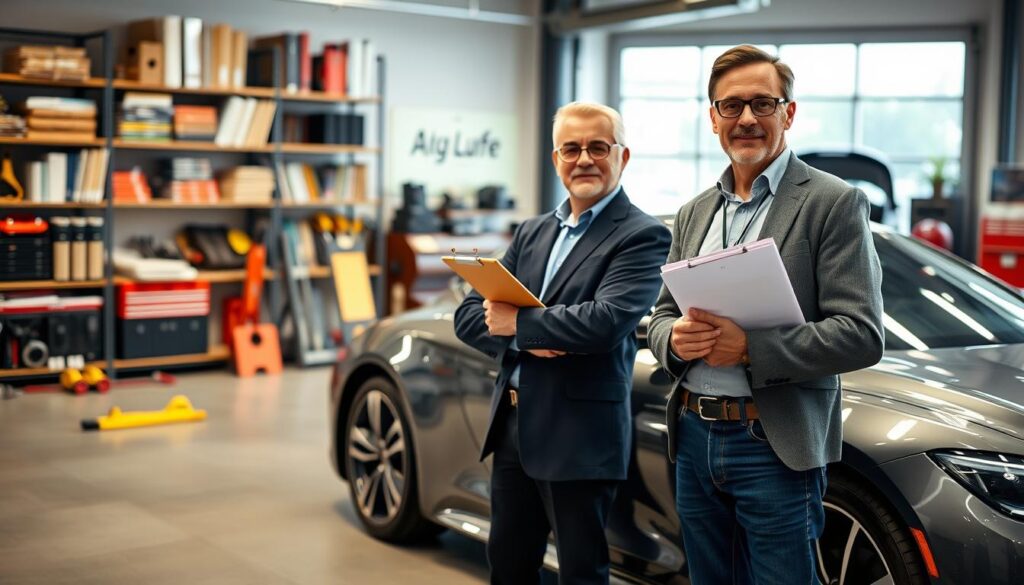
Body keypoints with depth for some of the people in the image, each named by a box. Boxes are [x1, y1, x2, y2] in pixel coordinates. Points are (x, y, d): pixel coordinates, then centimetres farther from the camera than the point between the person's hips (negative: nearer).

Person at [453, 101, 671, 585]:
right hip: (512, 425, 7)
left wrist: (518, 322, -13)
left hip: (579, 435, -6)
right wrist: (525, 342, -14)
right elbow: (470, 313, 5)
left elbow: (606, 322, -24)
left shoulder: (642, 236, -9)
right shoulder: (532, 232, 12)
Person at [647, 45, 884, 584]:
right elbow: (662, 316, 16)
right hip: (693, 439, 6)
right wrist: (674, 337, -9)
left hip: (776, 447, -5)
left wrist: (749, 347, -21)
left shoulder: (834, 203, -7)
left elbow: (862, 334, -14)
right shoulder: (694, 213, 12)